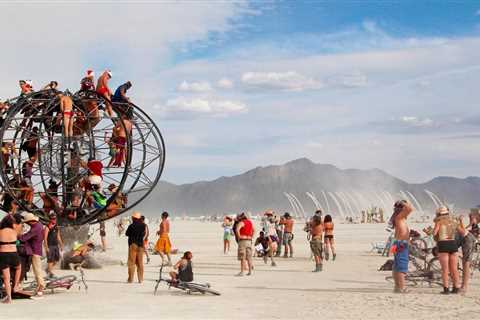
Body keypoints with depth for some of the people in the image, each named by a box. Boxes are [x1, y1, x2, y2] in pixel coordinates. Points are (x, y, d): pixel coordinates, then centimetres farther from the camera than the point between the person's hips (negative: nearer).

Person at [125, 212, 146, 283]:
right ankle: (140, 279, 10)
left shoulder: (132, 226, -13)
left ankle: (131, 279, 0)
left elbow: (127, 234, 0)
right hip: (141, 245, 5)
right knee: (140, 263, 9)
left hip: (133, 245, -5)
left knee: (131, 262, 1)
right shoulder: (143, 225, 1)